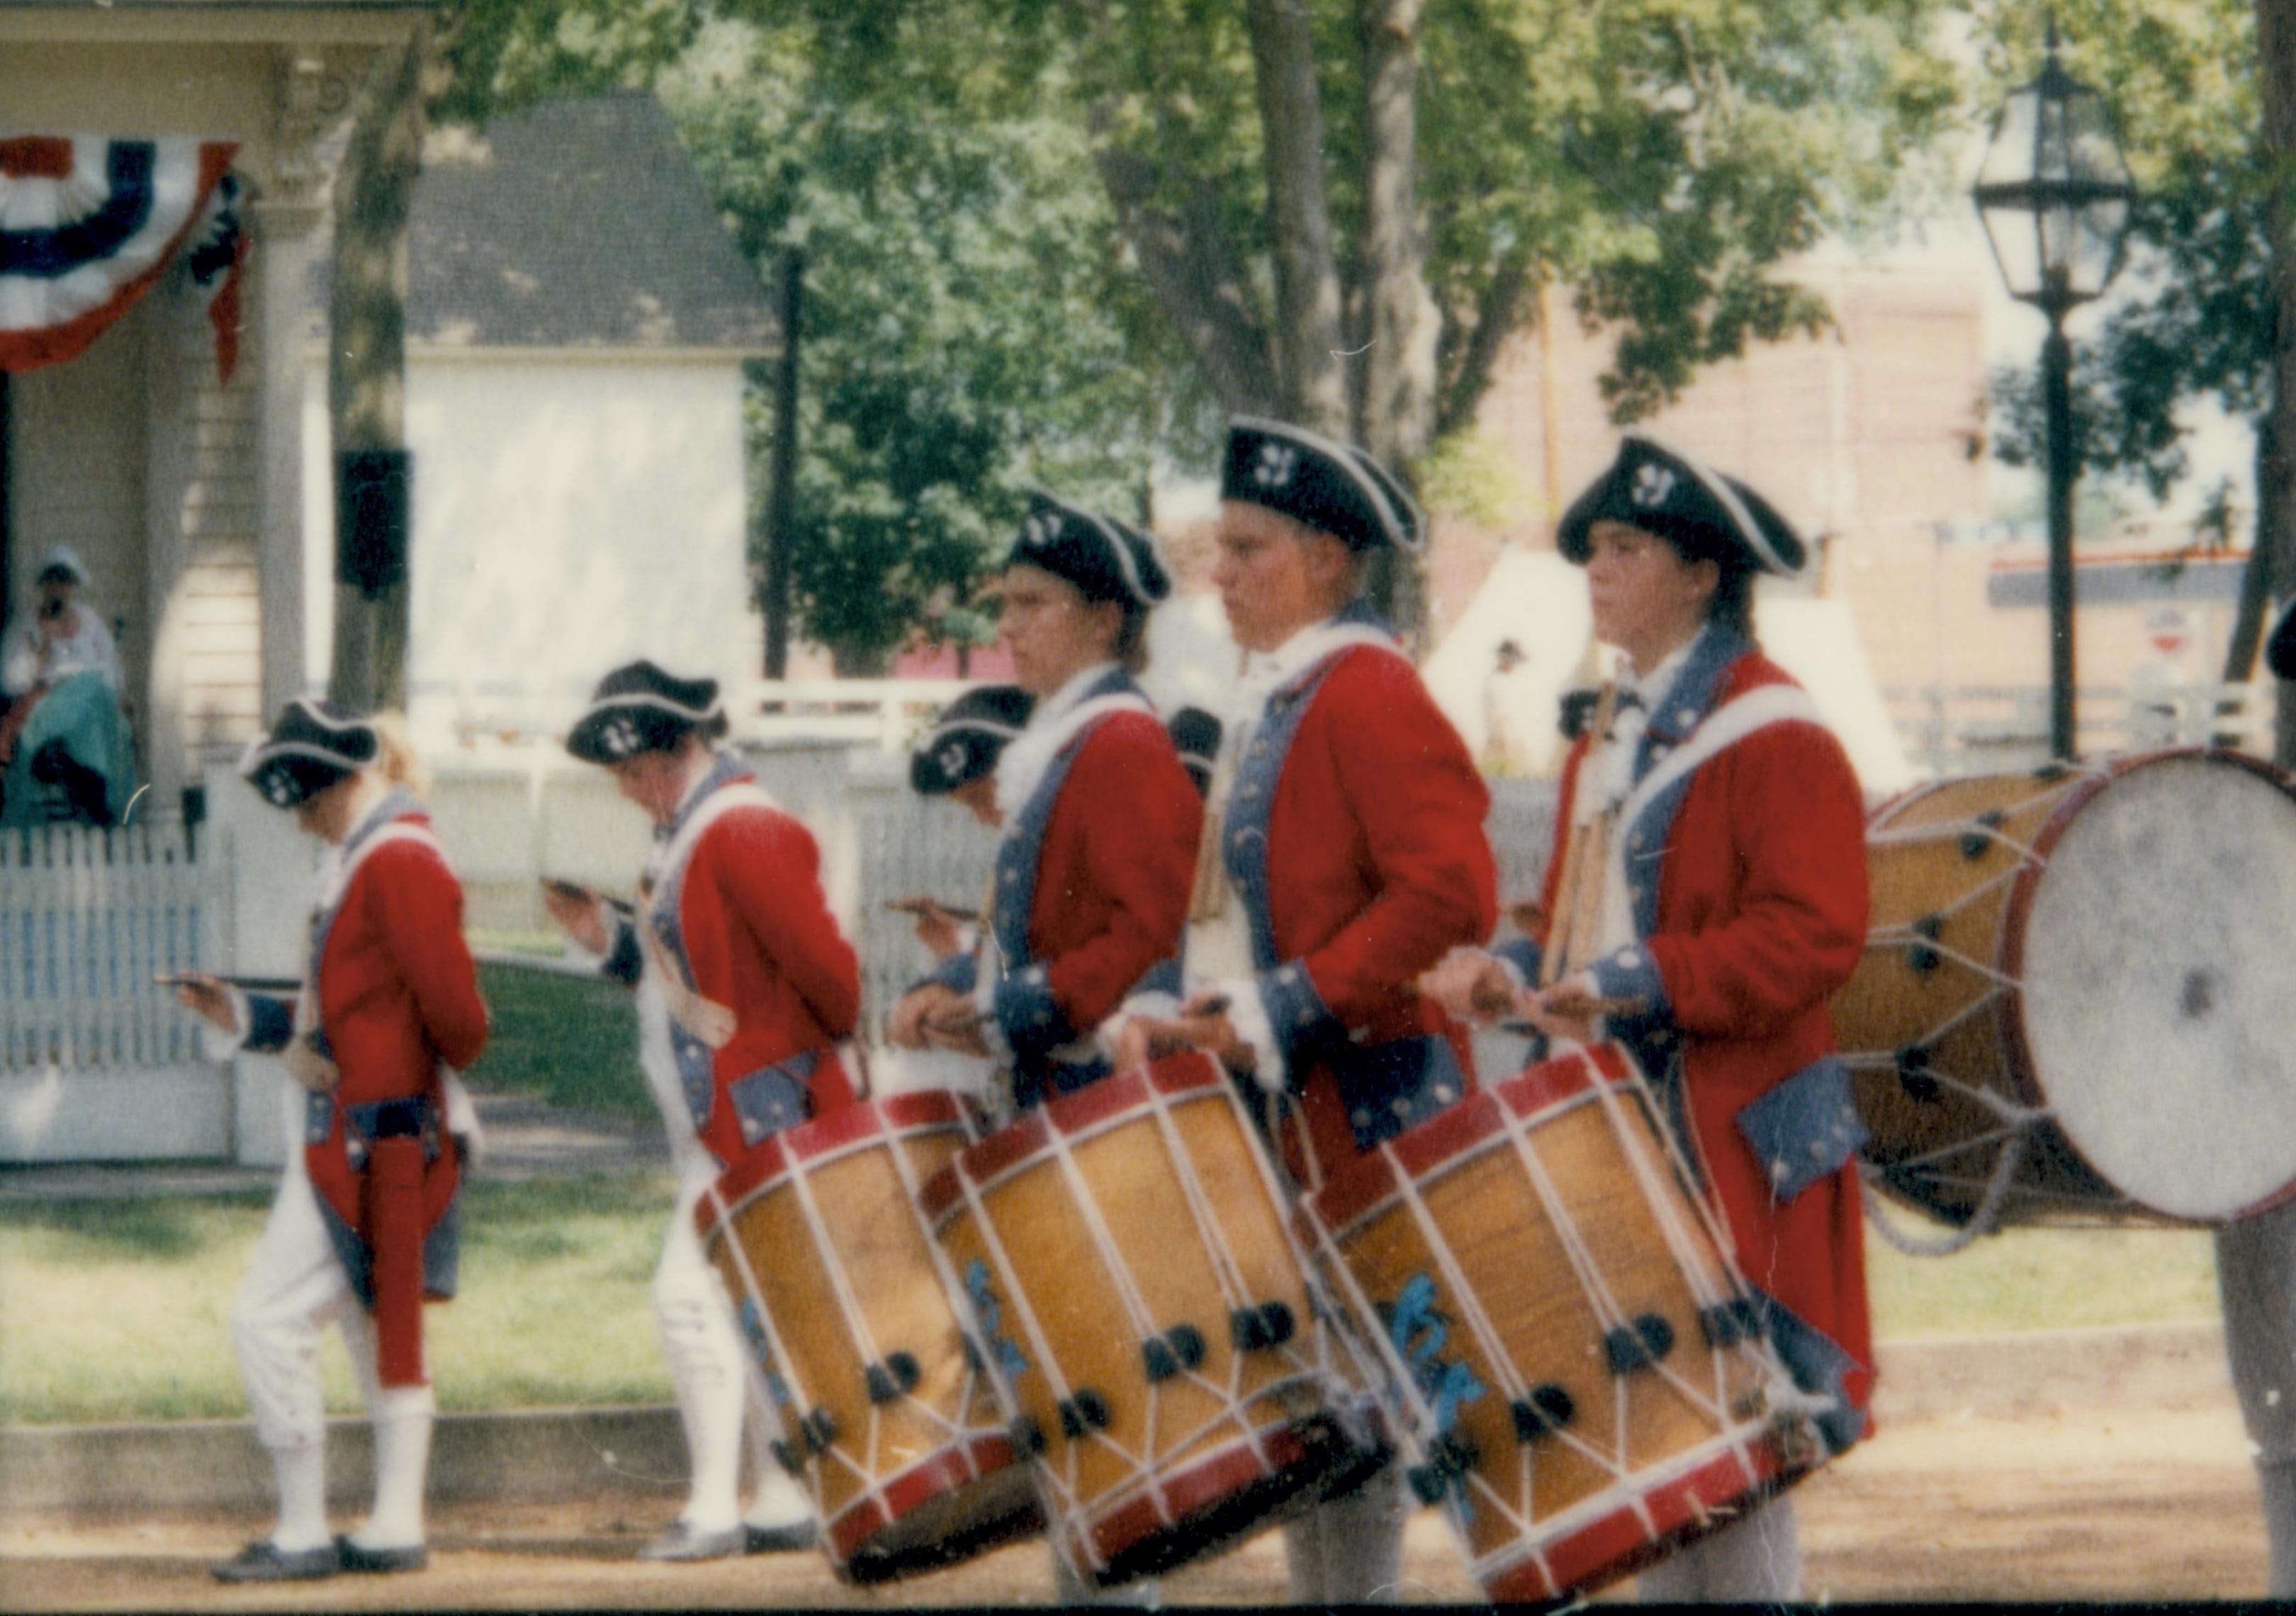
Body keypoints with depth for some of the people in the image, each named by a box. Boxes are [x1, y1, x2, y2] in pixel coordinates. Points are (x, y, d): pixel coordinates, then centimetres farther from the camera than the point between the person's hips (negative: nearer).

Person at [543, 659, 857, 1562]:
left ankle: (714, 1510, -11)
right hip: (715, 1125, 10)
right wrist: (609, 938, 8)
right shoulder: (687, 833, 15)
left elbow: (822, 965, -20)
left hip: (758, 1117, -10)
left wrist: (855, 1046, -7)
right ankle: (785, 1502, 17)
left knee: (693, 1293, -12)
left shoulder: (745, 832, -17)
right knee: (746, 1303, 12)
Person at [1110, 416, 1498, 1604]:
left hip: (1363, 1104, -9)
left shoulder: (1366, 692, -12)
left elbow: (1450, 893, -23)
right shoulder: (1270, 704, 17)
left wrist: (1279, 1014, -22)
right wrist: (1182, 1016, 8)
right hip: (1279, 1111, 10)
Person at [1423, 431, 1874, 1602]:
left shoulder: (1773, 737, -8)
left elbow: (1814, 932, -17)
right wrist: (1520, 971, 1)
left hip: (1730, 1136, -8)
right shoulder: (1609, 748, 19)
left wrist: (1642, 980, -24)